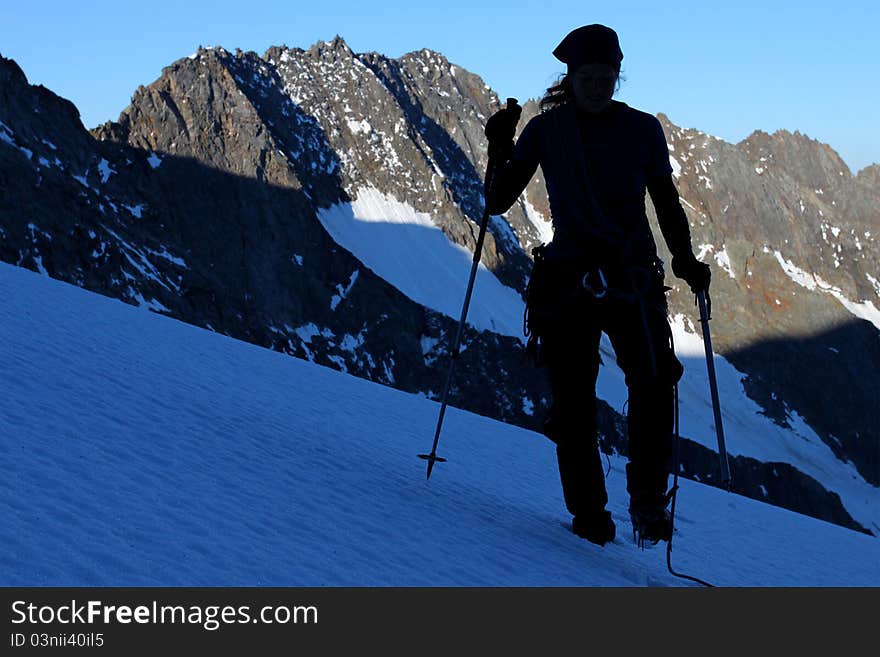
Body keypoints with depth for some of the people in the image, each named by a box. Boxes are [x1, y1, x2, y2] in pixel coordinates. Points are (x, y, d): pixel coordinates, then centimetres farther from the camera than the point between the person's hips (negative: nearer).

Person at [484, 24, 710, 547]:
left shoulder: (643, 130, 7)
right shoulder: (547, 129, 5)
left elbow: (667, 202, 12)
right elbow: (498, 203, 4)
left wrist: (685, 258, -4)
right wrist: (501, 150, -12)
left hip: (634, 278, 0)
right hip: (566, 278, 0)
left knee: (654, 386, -18)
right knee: (574, 403, -4)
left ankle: (649, 503, -6)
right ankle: (589, 516, 8)